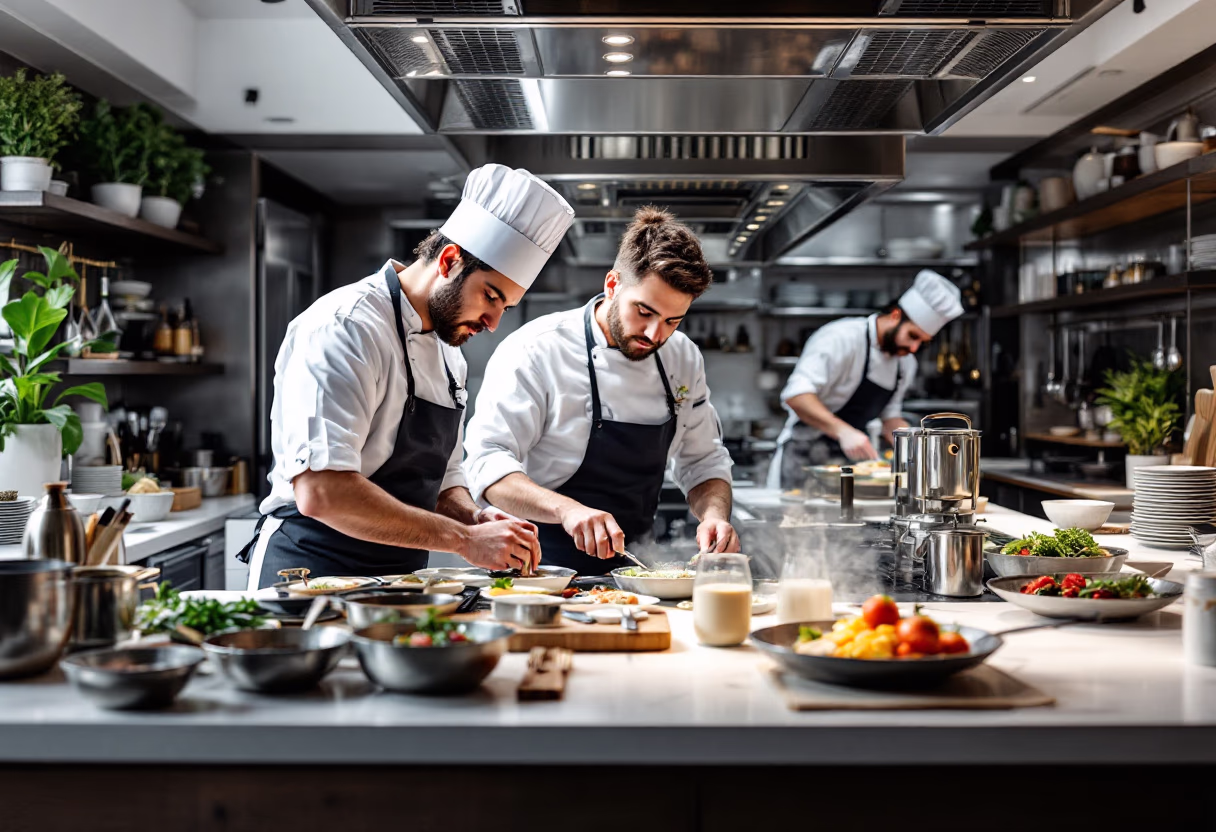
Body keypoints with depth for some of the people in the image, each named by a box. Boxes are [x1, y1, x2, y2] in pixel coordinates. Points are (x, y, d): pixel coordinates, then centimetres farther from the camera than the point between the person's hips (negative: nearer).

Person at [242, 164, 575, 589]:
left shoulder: (449, 357, 14)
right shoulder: (346, 327, -15)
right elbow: (320, 491, -26)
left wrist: (473, 517, 0)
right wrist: (465, 539, -24)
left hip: (396, 584, 8)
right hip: (311, 571, -8)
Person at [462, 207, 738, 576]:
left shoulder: (683, 358, 8)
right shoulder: (536, 351, -10)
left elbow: (703, 462, 16)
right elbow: (487, 463, -16)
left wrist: (715, 514, -6)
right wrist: (567, 509, -33)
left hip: (630, 568, 5)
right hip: (544, 570, -5)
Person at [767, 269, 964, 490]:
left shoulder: (905, 364, 10)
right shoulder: (841, 338, -17)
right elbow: (796, 395, -27)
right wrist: (843, 431, -37)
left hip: (850, 459, 7)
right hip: (804, 461, -7)